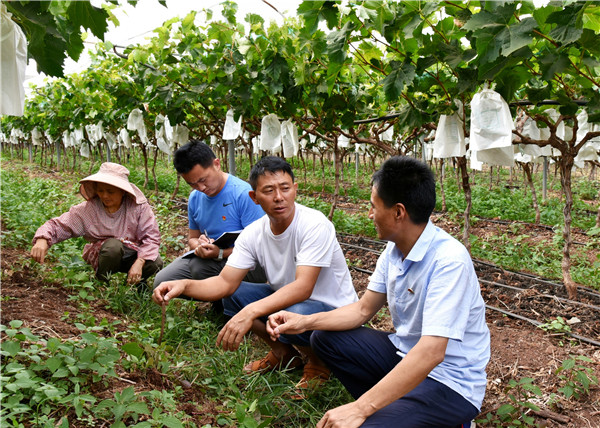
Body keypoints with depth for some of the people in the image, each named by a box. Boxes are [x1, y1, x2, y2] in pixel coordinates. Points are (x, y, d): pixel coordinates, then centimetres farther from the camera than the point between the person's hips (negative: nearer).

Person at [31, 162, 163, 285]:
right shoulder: (87, 209, -13)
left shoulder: (138, 206, -15)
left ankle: (136, 280, 6)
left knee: (155, 263, -30)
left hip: (132, 255, 1)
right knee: (113, 244, -35)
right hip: (104, 255, -1)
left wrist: (139, 263, -33)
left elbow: (152, 236, -18)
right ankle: (102, 283, -8)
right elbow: (58, 225, -10)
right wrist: (42, 240, -33)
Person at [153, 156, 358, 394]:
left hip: (335, 310, -6)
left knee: (292, 315, -36)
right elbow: (225, 282, -11)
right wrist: (184, 286, -31)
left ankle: (320, 361, -1)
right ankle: (284, 353, 11)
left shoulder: (315, 225, -26)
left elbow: (303, 288, -35)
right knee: (232, 294, -5)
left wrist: (251, 312, -47)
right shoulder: (253, 234, -7)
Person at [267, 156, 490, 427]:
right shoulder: (395, 249, -1)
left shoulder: (449, 261, -27)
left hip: (449, 381, -8)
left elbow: (431, 353, -34)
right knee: (325, 339, 6)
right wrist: (305, 322, -4)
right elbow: (363, 310, 9)